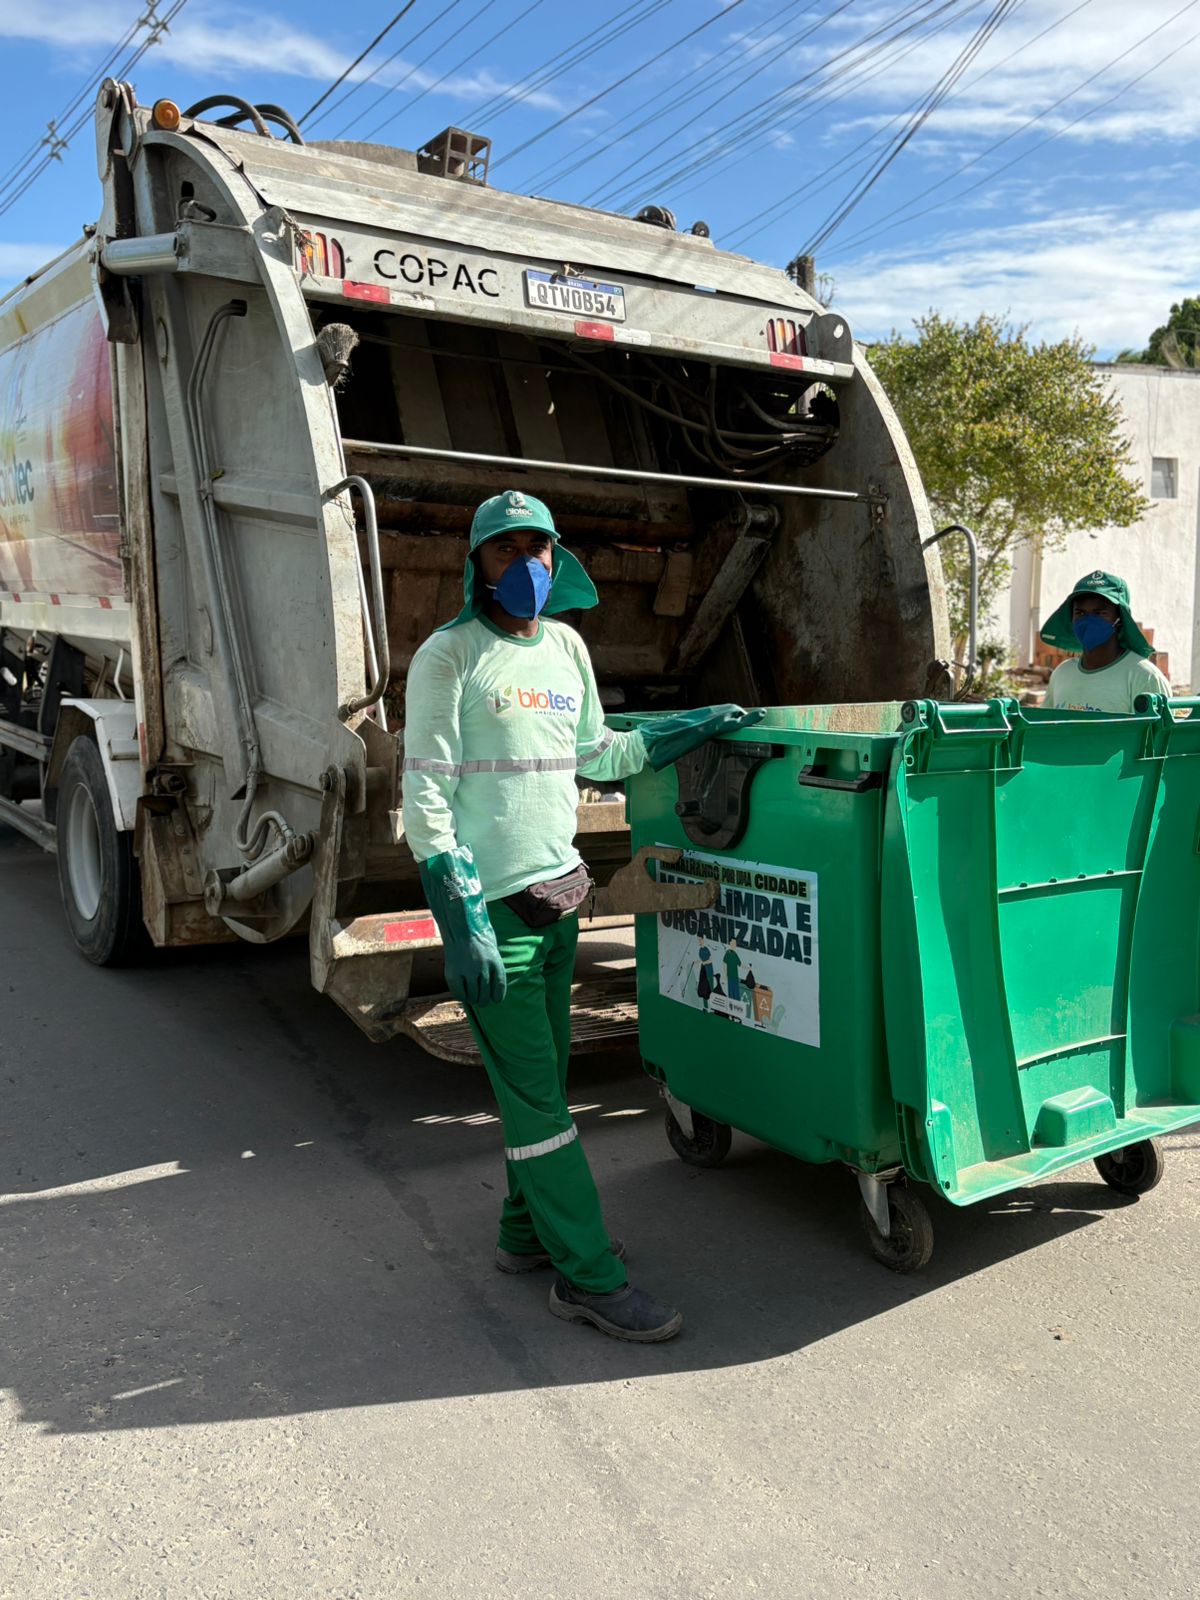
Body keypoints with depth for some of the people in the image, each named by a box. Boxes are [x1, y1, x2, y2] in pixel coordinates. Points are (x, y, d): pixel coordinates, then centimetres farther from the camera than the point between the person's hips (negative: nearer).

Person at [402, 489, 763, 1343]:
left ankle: (531, 1231, 33)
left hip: (559, 895, 7)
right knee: (534, 1092, -1)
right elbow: (426, 795, -12)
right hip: (494, 904, -7)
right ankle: (587, 1276, 8)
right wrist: (460, 920, -17)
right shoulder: (450, 656, -9)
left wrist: (694, 728, 18)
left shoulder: (567, 648, 12)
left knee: (542, 1074, 16)